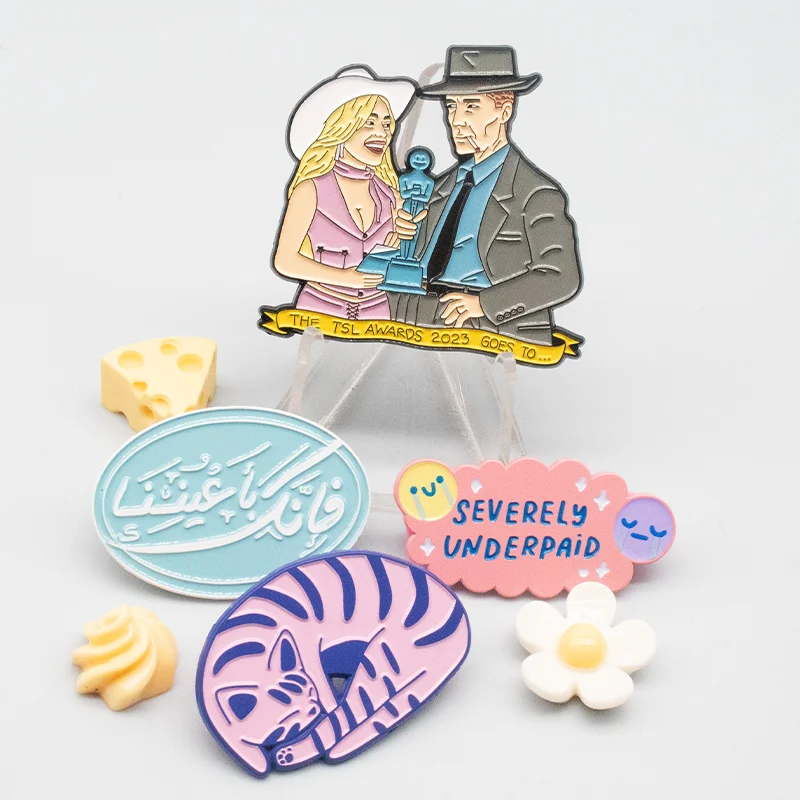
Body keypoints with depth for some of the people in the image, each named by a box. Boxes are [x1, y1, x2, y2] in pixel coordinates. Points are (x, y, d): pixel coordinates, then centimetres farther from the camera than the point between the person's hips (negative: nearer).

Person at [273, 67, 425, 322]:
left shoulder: (389, 194, 3)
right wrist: (345, 278, -15)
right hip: (320, 310, -4)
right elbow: (285, 260, -8)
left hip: (376, 313, 4)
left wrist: (400, 236, -9)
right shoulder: (311, 190, -8)